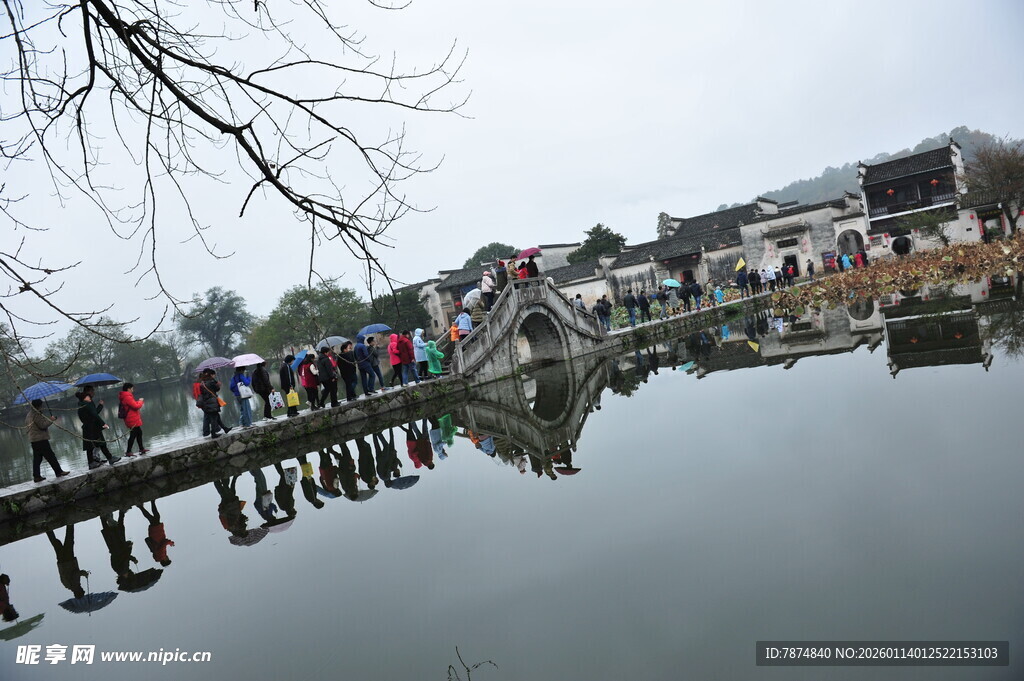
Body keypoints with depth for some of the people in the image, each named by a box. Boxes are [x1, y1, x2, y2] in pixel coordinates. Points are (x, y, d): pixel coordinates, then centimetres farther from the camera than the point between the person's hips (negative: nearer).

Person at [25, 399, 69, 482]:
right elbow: (42, 425, -21)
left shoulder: (28, 415, 16)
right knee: (50, 456, -4)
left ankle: (36, 476, 9)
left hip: (33, 440, 9)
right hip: (41, 439, -9)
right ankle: (59, 472, 0)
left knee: (37, 458, 10)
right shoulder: (36, 414, -15)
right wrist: (51, 420, -7)